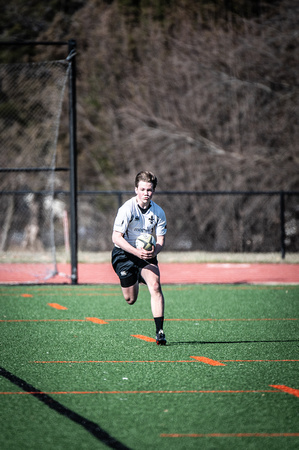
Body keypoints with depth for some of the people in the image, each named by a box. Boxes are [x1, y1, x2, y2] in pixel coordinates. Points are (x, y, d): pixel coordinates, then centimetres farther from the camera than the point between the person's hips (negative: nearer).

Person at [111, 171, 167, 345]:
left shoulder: (158, 212, -5)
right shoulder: (127, 209, -18)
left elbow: (161, 240, -2)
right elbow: (116, 237, -20)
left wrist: (154, 250, -26)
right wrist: (136, 251, -33)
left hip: (147, 254, 2)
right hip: (124, 253, -2)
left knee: (155, 285, -23)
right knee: (130, 299, 1)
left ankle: (160, 331, -20)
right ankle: (133, 281, 41)